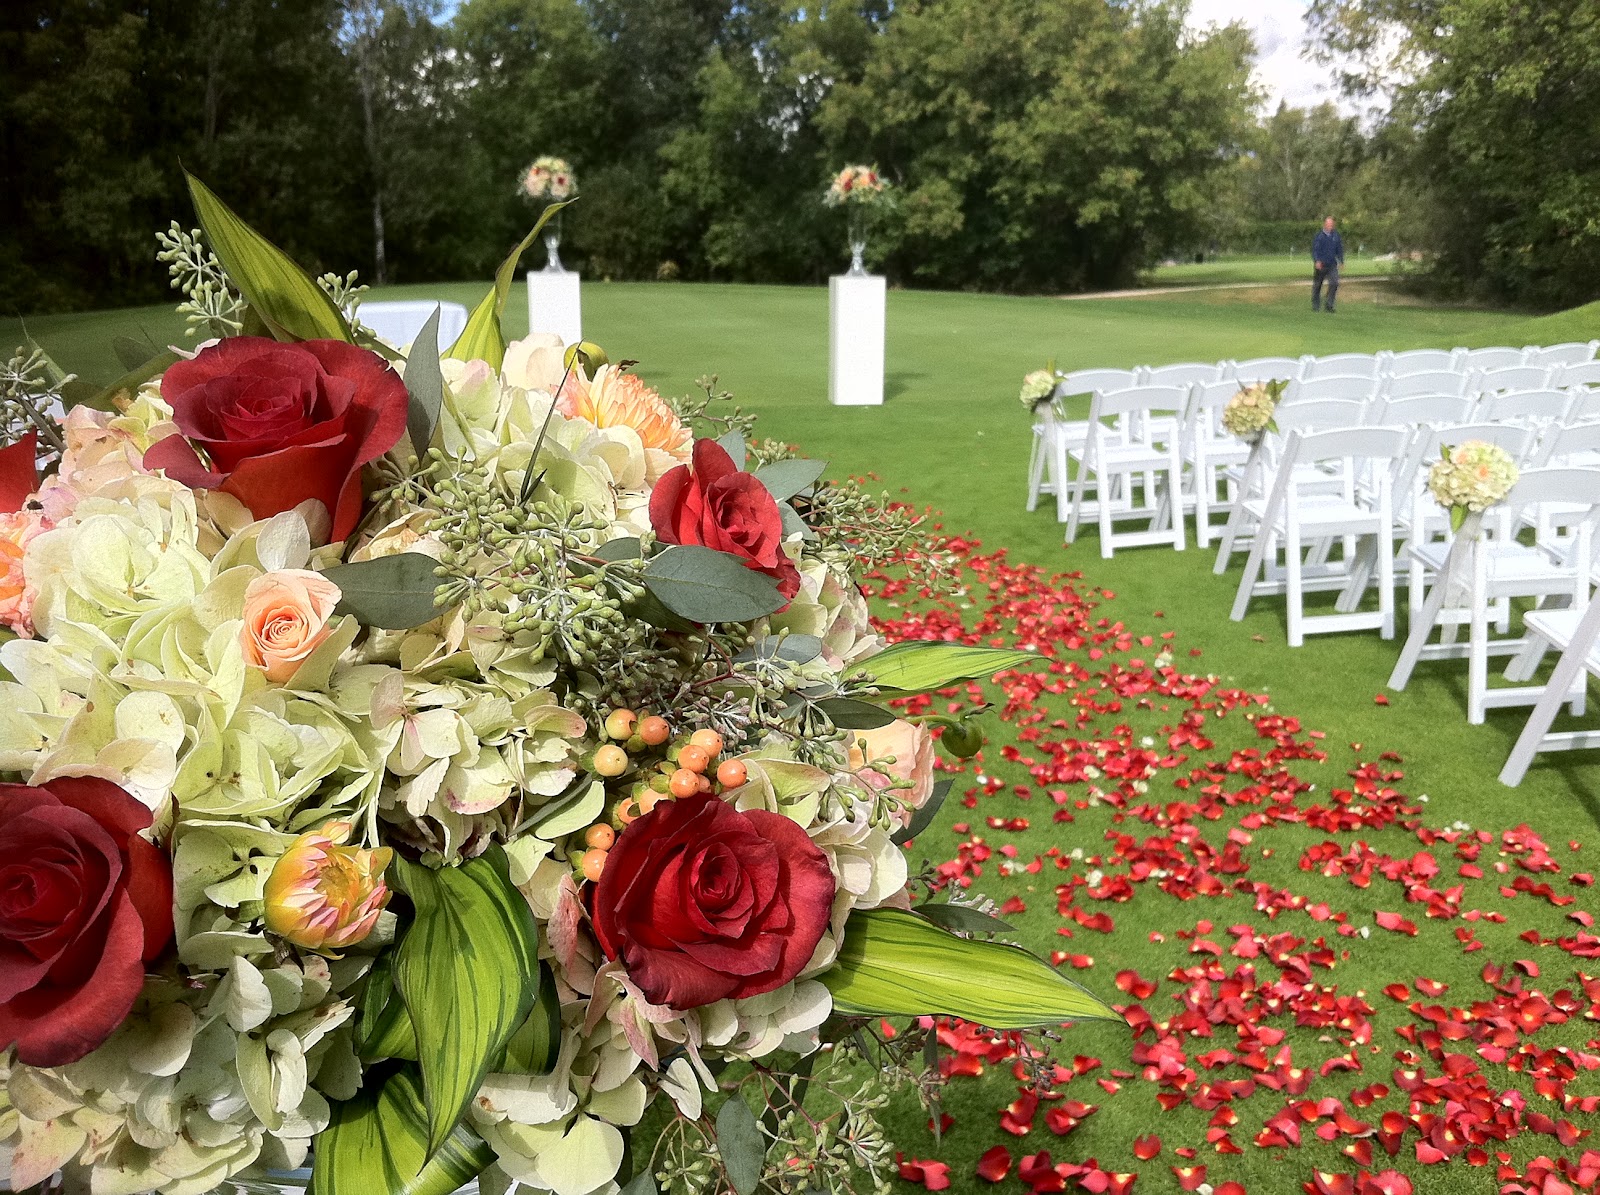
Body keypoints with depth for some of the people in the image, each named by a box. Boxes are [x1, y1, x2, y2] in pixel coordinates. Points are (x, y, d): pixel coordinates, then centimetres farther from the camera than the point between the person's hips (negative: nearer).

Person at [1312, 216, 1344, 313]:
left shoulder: (1336, 236, 7)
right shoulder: (1319, 236, -4)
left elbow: (1339, 250, 16)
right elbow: (1314, 250, -8)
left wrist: (1341, 261, 13)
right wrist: (1317, 261, -21)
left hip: (1332, 265, 2)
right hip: (1321, 265, -2)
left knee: (1334, 283, -14)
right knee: (1317, 285, 6)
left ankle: (1329, 305, -9)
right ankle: (1315, 306, 18)